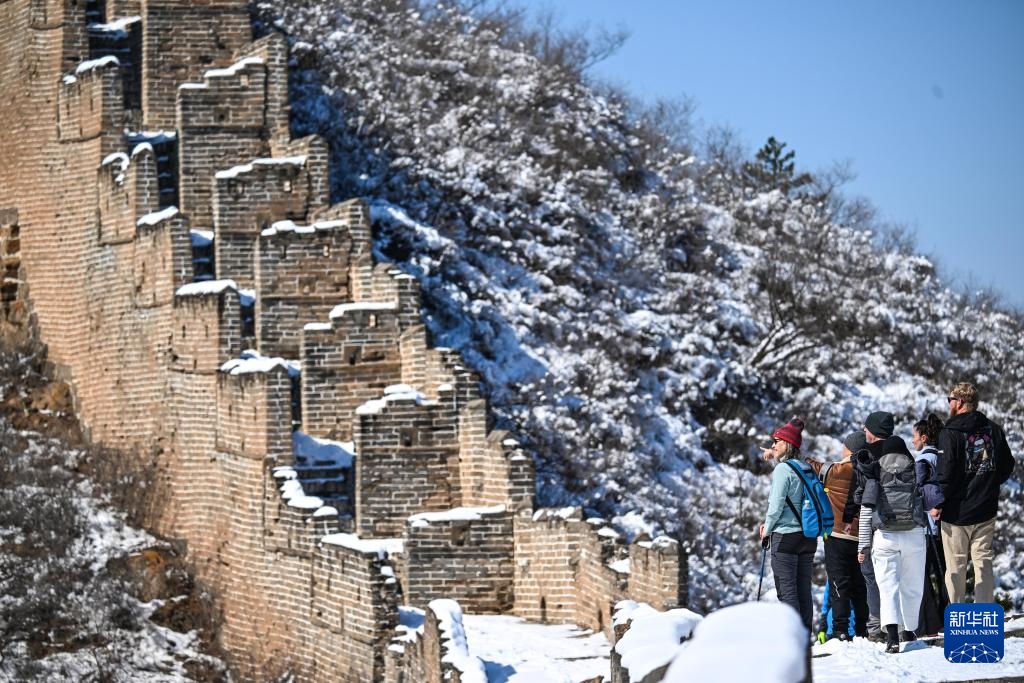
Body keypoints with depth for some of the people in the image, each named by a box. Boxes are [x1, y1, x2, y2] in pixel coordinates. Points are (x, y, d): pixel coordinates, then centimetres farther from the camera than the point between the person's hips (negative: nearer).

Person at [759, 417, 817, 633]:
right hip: (808, 536, 7)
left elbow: (776, 505, -15)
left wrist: (767, 529, 0)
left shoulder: (782, 469, -12)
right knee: (804, 591, 9)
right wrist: (775, 459, 25)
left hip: (785, 535, -7)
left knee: (786, 590, -5)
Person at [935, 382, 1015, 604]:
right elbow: (1007, 467, 11)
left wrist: (937, 504, -6)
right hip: (986, 510, 5)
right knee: (983, 563, 7)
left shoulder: (950, 434, -13)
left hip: (957, 513, -4)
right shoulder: (993, 430, 4)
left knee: (955, 567, 4)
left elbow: (945, 474, -17)